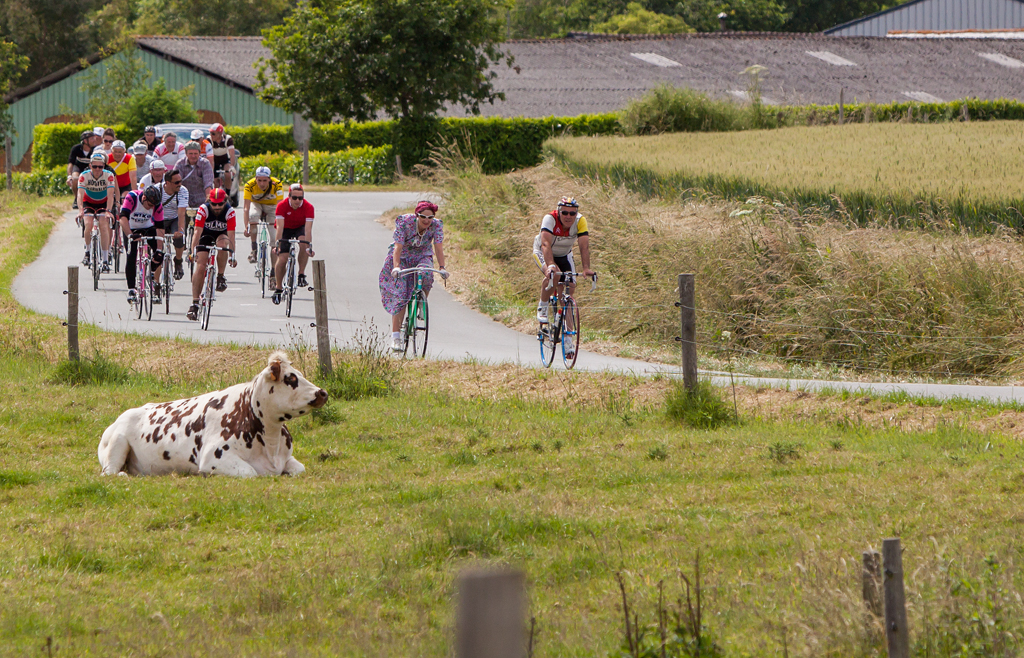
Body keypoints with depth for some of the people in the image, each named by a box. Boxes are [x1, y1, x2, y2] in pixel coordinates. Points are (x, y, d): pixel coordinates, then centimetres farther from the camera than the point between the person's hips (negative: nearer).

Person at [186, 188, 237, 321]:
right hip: (206, 236, 0)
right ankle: (194, 304, -13)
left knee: (222, 242, -37)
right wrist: (193, 251, -39)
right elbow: (197, 231, -28)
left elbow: (231, 235, -28)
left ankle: (220, 277, -18)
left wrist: (232, 255, -36)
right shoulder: (204, 209, -24)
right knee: (200, 267, -16)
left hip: (221, 235, 0)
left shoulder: (230, 211, -24)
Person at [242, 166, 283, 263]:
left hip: (271, 205, 1)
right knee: (253, 217, -33)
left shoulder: (276, 184, -33)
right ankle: (254, 250, -22)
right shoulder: (250, 185, -33)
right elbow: (246, 208, -36)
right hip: (256, 203, -1)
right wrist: (246, 226, -46)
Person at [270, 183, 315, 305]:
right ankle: (278, 288, 7)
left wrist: (309, 247, -46)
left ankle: (301, 275, -20)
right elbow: (280, 227, -35)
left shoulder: (308, 207, -28)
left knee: (303, 243, -33)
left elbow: (308, 228, -35)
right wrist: (277, 244, -48)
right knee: (282, 259, -12)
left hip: (300, 228, 0)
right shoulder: (282, 206, -29)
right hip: (286, 229, 0)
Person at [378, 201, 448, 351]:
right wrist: (396, 266, -44)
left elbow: (438, 247, -24)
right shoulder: (405, 223, -25)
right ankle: (395, 336, -14)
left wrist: (442, 267, -38)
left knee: (426, 274, -34)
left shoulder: (436, 225, -17)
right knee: (400, 294, -15)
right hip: (402, 257, -2)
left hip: (422, 257, 2)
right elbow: (398, 247, -29)